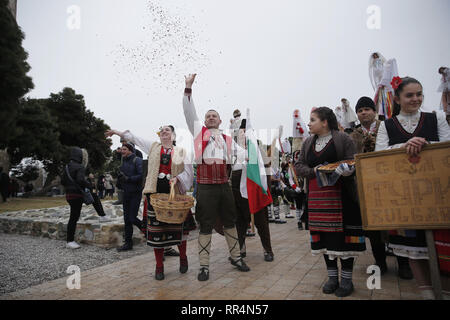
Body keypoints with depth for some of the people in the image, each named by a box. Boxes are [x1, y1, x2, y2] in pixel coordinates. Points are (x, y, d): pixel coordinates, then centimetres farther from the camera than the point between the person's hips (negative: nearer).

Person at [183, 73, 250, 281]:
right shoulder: (199, 131, 9)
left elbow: (242, 154, 10)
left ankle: (235, 257, 31)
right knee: (206, 226, 2)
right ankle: (204, 266, 15)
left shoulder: (227, 139, 16)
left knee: (230, 222, 14)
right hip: (206, 186, -3)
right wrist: (188, 87, -1)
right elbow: (189, 112, 3)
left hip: (224, 185, 4)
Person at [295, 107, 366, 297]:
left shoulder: (342, 139, -1)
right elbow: (299, 166, 10)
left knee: (343, 234, -1)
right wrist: (314, 171, -9)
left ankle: (346, 278, 15)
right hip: (317, 194, 4)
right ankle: (332, 276, 21)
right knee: (324, 234, 7)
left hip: (340, 193, -4)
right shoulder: (308, 143, 14)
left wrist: (340, 171, -25)